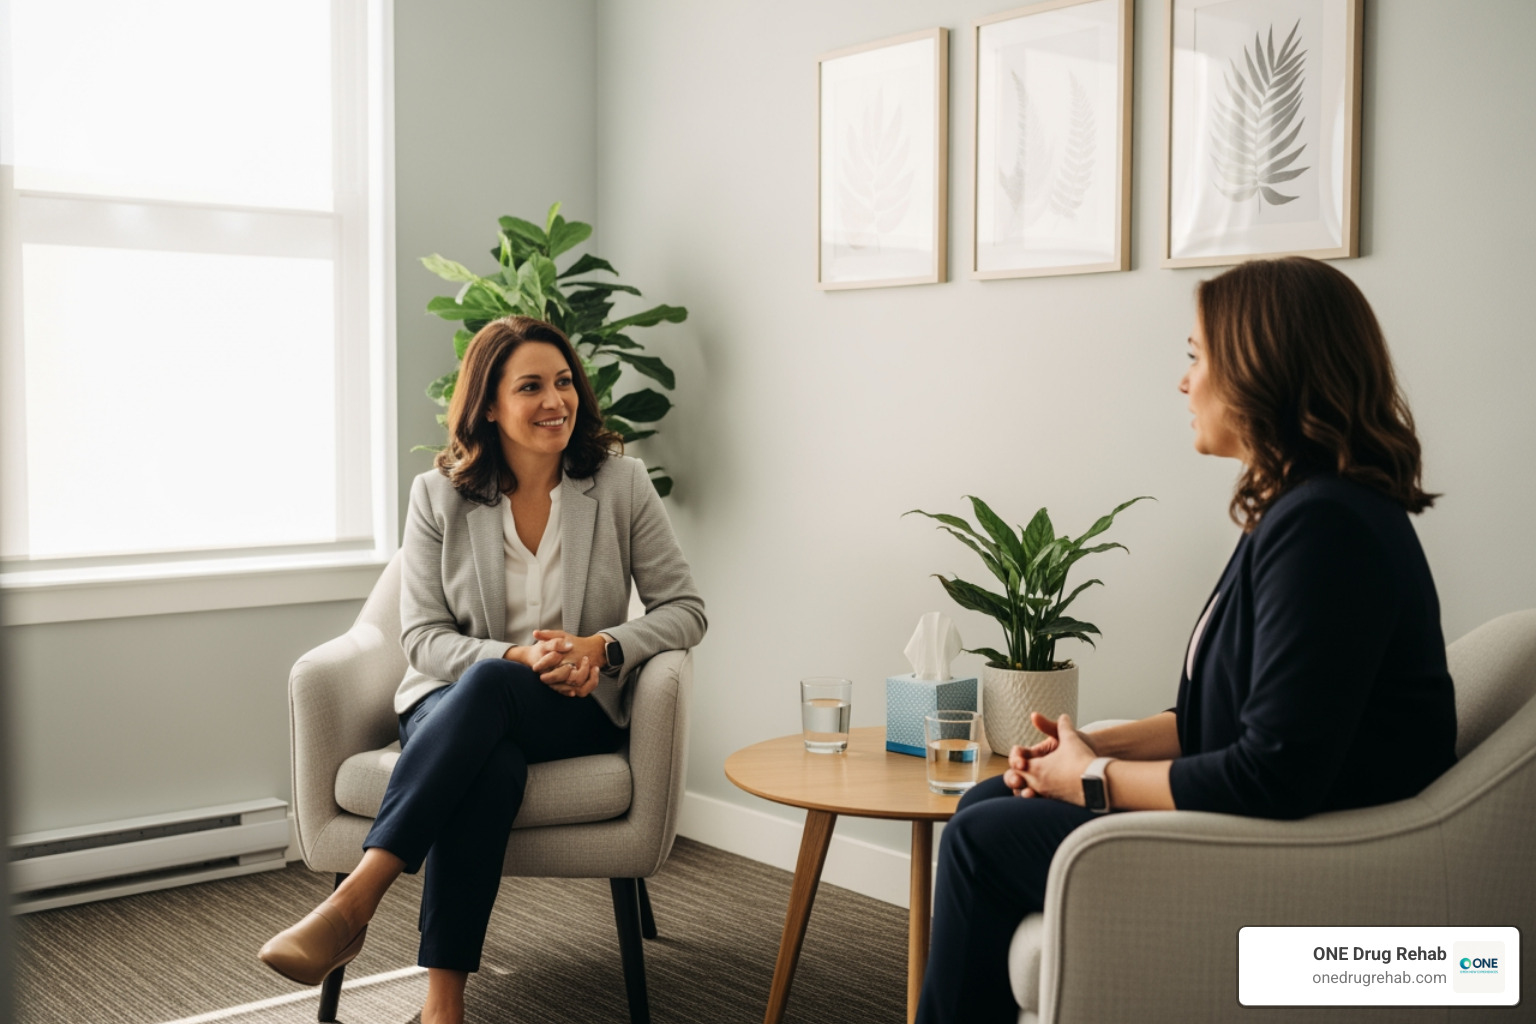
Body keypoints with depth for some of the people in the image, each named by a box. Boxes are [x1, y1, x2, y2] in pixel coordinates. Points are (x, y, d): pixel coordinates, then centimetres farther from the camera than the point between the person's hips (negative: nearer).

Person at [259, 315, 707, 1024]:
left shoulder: (620, 483, 1)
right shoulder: (438, 496, 2)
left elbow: (684, 609, 2)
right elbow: (422, 639, -2)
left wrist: (602, 647, -17)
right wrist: (519, 656, -20)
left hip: (577, 709, 0)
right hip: (453, 705, 1)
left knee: (488, 688, -36)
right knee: (490, 766, -38)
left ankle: (352, 904, -39)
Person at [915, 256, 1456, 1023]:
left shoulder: (1324, 528, -24)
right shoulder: (1299, 509, 9)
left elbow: (1274, 777, -27)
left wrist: (1095, 779, -14)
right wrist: (1094, 747, 2)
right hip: (1266, 822, 10)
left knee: (982, 840, -4)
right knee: (987, 805, 12)